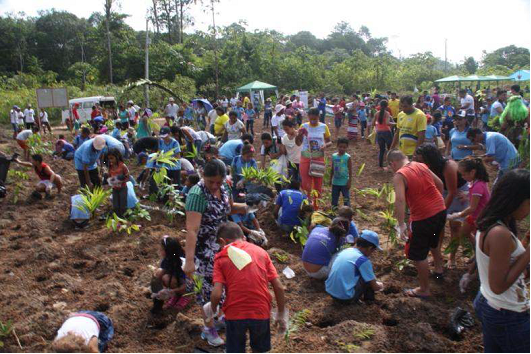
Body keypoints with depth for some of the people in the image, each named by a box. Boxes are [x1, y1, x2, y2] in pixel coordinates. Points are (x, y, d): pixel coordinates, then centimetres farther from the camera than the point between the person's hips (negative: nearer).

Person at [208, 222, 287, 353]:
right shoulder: (260, 251, 6)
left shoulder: (221, 257, 0)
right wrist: (281, 314, 12)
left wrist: (212, 309, 10)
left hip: (235, 313, -2)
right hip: (261, 312, 2)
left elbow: (217, 294, -11)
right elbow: (279, 287, 2)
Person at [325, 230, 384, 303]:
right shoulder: (363, 260, -13)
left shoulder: (344, 251, 7)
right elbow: (375, 287, -5)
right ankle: (369, 298, 23)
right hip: (345, 298, -8)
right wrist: (380, 286, 22)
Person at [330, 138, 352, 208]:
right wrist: (330, 179, 11)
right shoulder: (334, 156, 2)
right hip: (335, 182, 4)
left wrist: (349, 181, -10)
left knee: (346, 198, 3)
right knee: (334, 198, 11)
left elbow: (350, 170, -7)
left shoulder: (347, 157, -9)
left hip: (344, 183, -4)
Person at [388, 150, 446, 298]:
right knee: (432, 240, 36)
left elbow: (400, 200, -27)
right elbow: (439, 184, 17)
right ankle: (438, 266, 59)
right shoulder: (422, 166, 7)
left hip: (423, 218, -8)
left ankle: (424, 290, 19)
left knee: (418, 255, 8)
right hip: (441, 210, 8)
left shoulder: (399, 176, -14)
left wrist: (401, 225, -25)